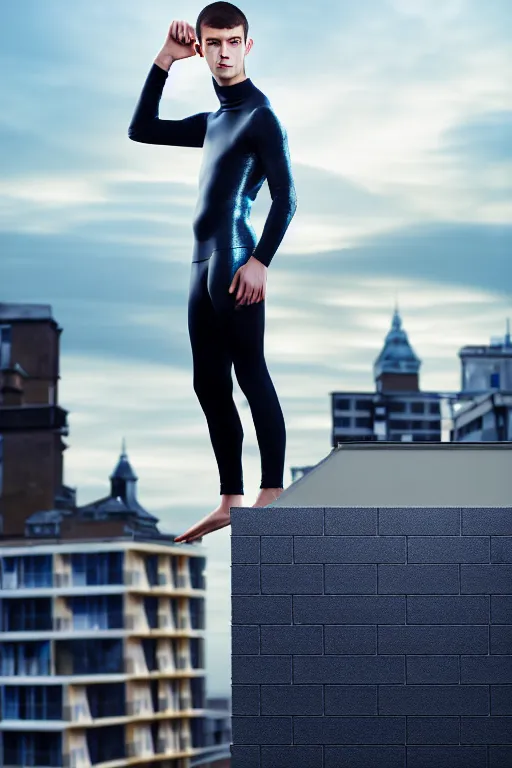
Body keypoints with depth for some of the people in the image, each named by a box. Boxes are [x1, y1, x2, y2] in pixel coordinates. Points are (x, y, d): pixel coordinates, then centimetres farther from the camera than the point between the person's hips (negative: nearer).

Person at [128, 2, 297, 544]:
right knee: (209, 383, 7)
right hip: (203, 261, 9)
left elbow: (285, 197, -10)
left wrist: (260, 260, -20)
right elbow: (141, 130, 27)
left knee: (250, 373, -10)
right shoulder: (213, 123, 22)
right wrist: (164, 60, 20)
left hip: (234, 260, -9)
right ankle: (230, 502, 11)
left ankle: (272, 494, -10)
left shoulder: (260, 116, -2)